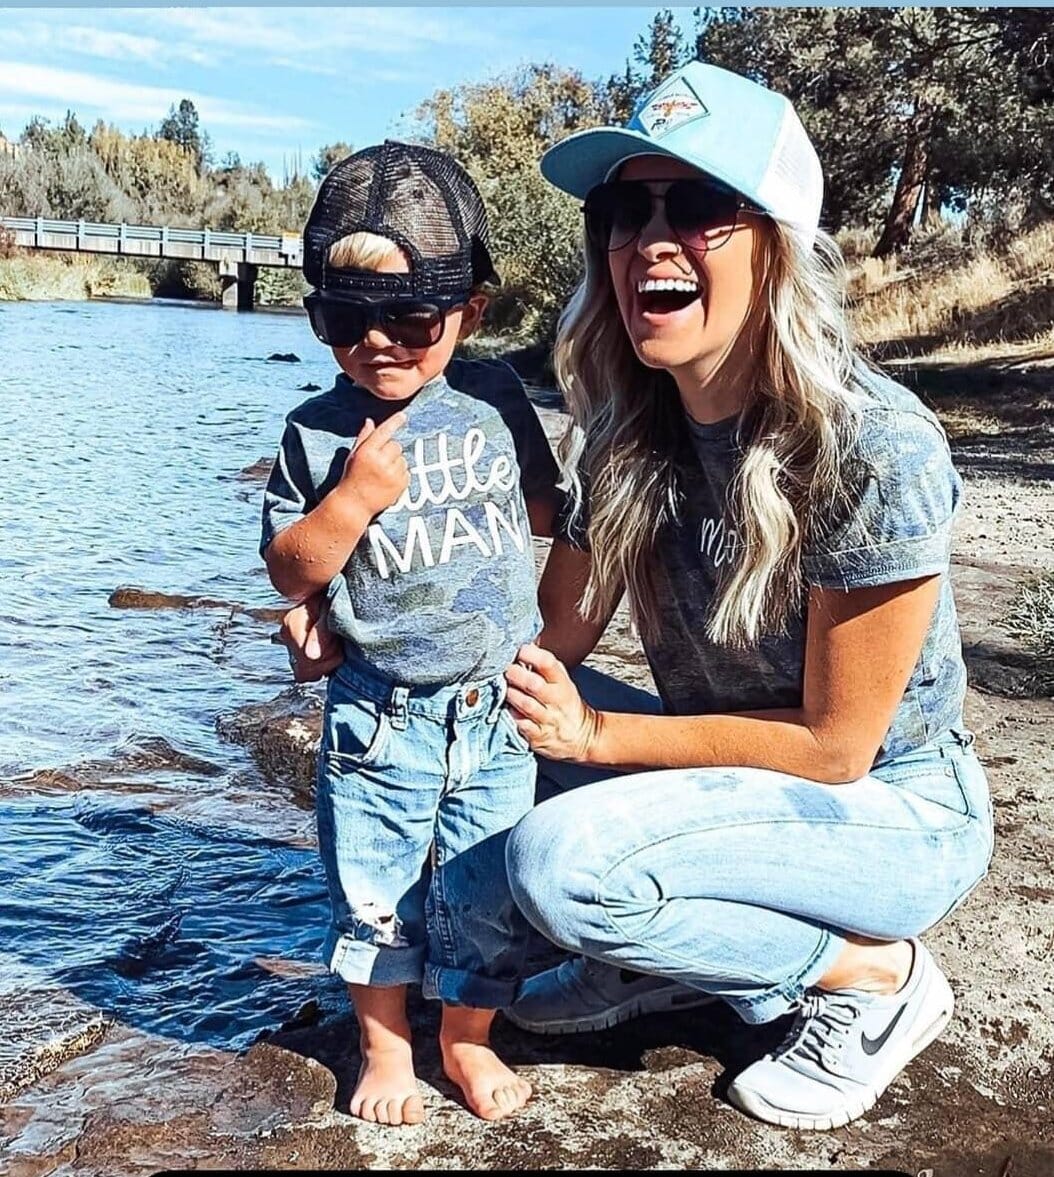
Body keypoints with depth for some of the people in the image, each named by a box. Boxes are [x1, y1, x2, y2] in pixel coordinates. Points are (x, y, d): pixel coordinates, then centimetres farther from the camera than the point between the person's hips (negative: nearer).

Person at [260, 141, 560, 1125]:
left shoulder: (496, 399, 0)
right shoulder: (318, 433, -6)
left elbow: (545, 506, 14)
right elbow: (288, 572, -7)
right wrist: (356, 496, -20)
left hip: (498, 707, 2)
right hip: (379, 714, -1)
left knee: (485, 894, 12)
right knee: (372, 894, 11)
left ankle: (468, 1038, 36)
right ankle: (384, 1043, 36)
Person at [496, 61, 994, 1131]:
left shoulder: (875, 452, -27)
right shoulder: (628, 433, -7)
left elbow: (833, 745, -20)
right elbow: (552, 636, -4)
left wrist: (598, 735, -21)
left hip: (892, 812, -6)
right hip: (740, 782, 6)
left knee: (558, 860, -26)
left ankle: (871, 973, -4)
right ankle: (652, 955, 12)